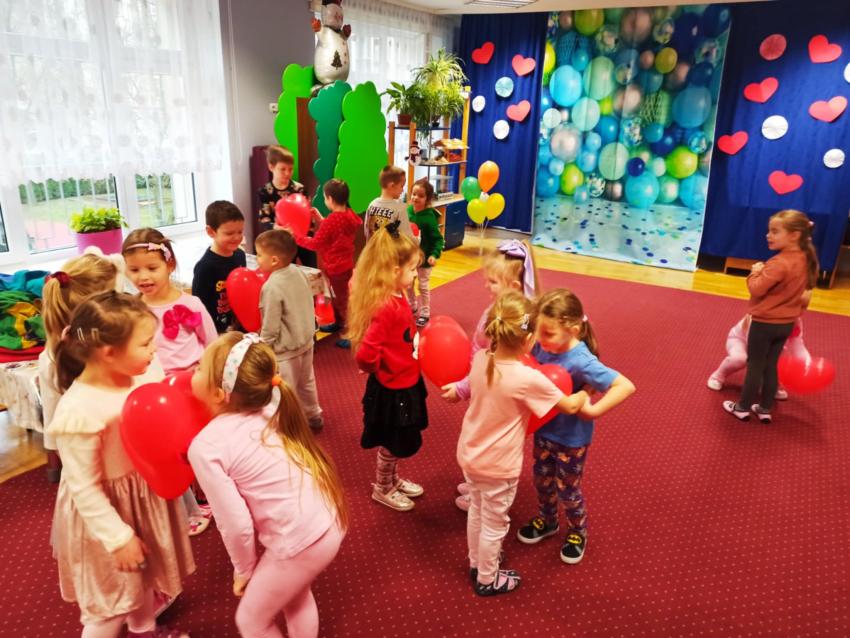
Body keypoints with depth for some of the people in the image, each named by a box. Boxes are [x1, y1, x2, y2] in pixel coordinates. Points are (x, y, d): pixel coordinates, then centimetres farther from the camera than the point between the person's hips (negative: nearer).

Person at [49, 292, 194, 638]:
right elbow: (84, 488, -23)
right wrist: (118, 538, -17)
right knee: (113, 600, 13)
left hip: (146, 491, 7)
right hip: (107, 509, -7)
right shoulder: (79, 411, -32)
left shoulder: (144, 375, -14)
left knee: (144, 575, 30)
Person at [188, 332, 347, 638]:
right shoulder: (265, 411, 3)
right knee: (296, 596, 34)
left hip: (299, 542, -7)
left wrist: (243, 570, 3)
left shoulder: (205, 446, -15)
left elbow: (236, 524, -14)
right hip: (329, 522, 7)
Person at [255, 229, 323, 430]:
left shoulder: (272, 287, -25)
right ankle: (313, 416, 42)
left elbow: (270, 326, -20)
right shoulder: (298, 273, -4)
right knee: (306, 382, 25)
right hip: (306, 340, 8)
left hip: (286, 349, -8)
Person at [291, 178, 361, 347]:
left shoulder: (332, 220, -25)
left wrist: (295, 236, -8)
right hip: (345, 264, 9)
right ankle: (338, 323, 44)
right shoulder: (349, 215, 0)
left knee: (342, 300, 1)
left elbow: (314, 244, -18)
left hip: (336, 268, -9)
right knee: (338, 296, 26)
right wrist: (320, 220, 12)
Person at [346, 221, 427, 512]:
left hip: (404, 382, 9)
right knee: (392, 443, 15)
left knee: (397, 443, 27)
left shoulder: (396, 297, -3)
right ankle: (382, 489, 38)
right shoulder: (385, 307, -32)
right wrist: (381, 370, -16)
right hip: (393, 388, -9)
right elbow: (365, 354, -34)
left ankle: (392, 479, 49)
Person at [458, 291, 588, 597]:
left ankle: (476, 563, 50)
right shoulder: (528, 379, -28)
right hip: (498, 465, -6)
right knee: (494, 524, 17)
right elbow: (570, 406, -13)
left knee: (477, 511, 28)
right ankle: (487, 580, 38)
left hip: (469, 454, 6)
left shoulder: (480, 359, -11)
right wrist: (587, 391, 6)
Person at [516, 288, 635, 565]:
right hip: (543, 430, 6)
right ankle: (546, 521, 54)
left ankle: (578, 533, 47)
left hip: (570, 438, -5)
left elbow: (626, 386, -35)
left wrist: (593, 411, -33)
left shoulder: (581, 362, -34)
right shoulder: (542, 346, -16)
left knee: (567, 489, 17)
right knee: (542, 480, 26)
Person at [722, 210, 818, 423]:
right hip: (787, 323, 8)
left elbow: (757, 288, -25)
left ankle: (743, 407, 17)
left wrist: (755, 271, -9)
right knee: (771, 366, 16)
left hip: (765, 323, -8)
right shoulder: (804, 260, 2)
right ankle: (765, 409, 25)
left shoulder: (779, 263, -27)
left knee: (755, 366, 5)